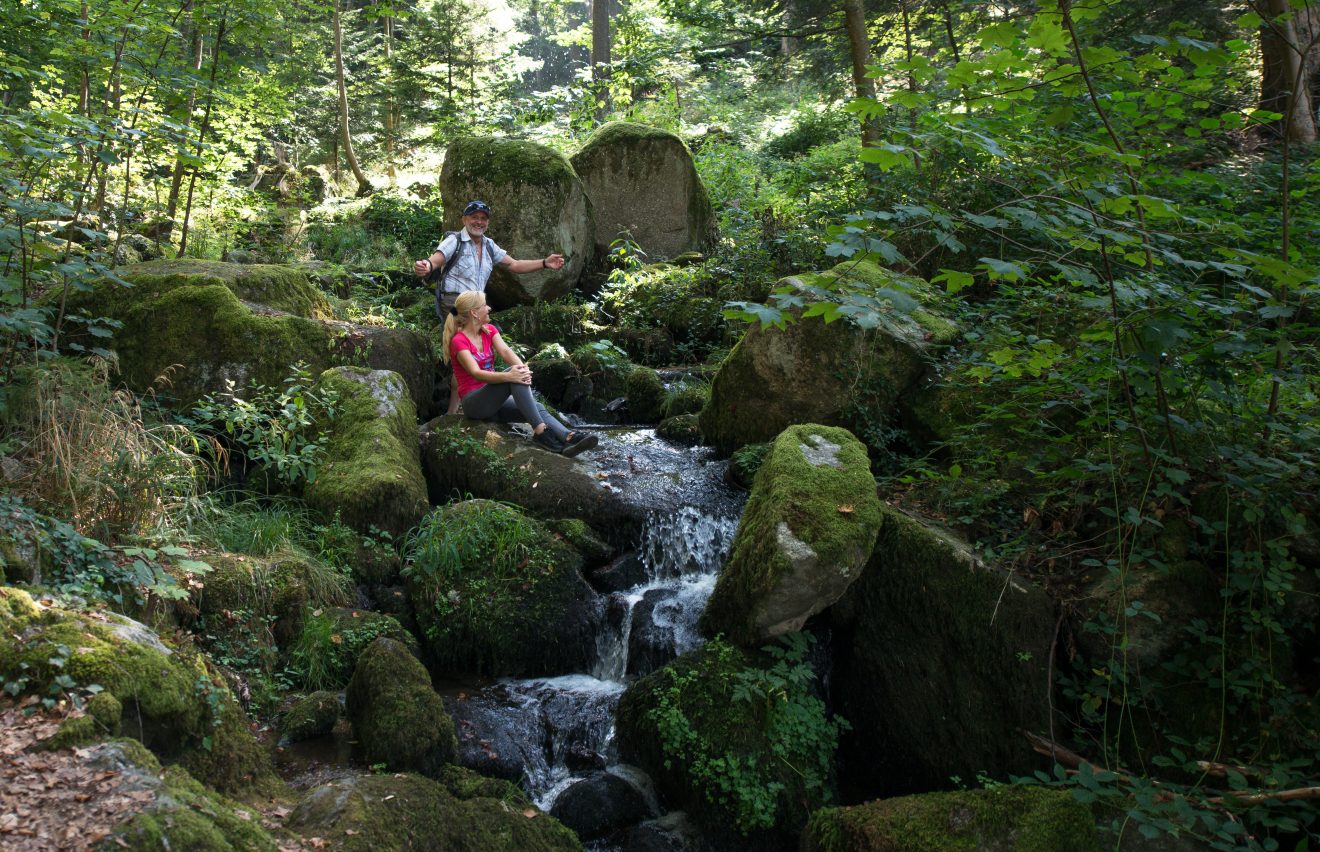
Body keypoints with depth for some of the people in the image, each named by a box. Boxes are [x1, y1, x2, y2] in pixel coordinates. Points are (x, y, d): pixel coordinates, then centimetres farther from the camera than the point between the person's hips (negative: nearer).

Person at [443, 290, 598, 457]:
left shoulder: (490, 331, 10)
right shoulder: (459, 341, -11)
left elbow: (505, 351, -8)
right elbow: (476, 373, -26)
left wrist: (523, 368, -30)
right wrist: (508, 376, -40)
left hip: (494, 402, 7)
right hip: (474, 403, -6)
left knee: (537, 408, -20)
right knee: (513, 377, -30)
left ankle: (568, 437, -43)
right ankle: (540, 431, -36)